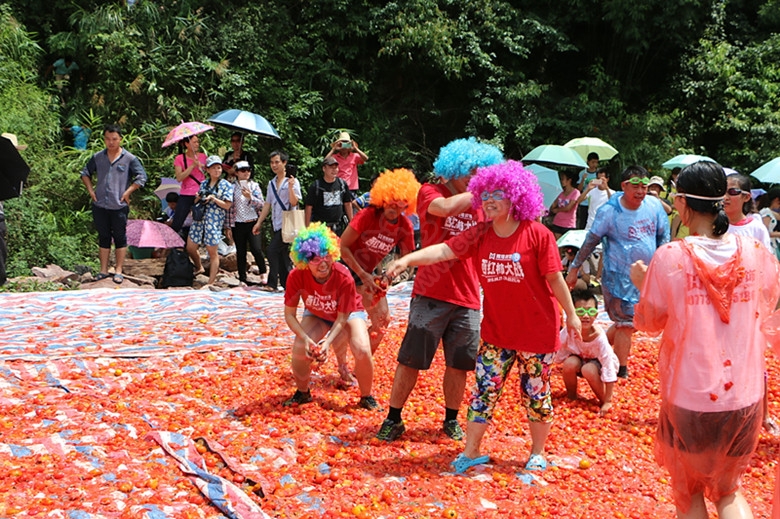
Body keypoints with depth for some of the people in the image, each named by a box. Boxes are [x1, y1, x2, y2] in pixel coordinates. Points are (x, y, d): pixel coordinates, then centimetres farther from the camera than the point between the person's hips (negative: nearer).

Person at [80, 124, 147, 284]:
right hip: (99, 205, 3)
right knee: (103, 238, 11)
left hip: (119, 206, -3)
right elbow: (85, 173, 20)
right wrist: (90, 190, 7)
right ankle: (103, 270, 18)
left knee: (120, 238, 3)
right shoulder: (97, 157, 8)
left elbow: (141, 178, -3)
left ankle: (118, 271, 11)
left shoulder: (129, 159, -3)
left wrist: (128, 192, -8)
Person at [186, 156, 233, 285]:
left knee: (212, 252, 0)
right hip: (199, 219, 5)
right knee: (190, 247, 9)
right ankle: (199, 268, 37)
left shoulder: (226, 185, -1)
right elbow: (196, 201, 19)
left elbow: (227, 205, -6)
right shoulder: (204, 183, 13)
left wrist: (213, 199, -17)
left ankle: (211, 282, 8)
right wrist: (197, 198, -4)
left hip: (215, 221, -5)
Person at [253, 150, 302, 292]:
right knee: (281, 254, 8)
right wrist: (259, 223, 16)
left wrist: (290, 187, -25)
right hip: (276, 223, 7)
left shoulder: (292, 181, -5)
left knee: (272, 251, -15)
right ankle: (286, 284, 14)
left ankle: (272, 284, -9)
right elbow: (267, 204, 18)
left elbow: (294, 202, -13)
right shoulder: (271, 183, 15)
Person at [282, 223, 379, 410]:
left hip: (349, 313, -2)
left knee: (362, 351, -26)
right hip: (316, 315, 2)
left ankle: (366, 398, 1)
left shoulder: (344, 278, -37)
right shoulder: (297, 277, -31)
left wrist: (328, 341, -40)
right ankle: (302, 393, 10)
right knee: (300, 349, -21)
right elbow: (289, 314, -21)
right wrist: (306, 338, -36)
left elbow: (342, 317, -26)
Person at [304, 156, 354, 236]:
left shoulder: (342, 184, 7)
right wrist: (308, 228, -5)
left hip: (338, 227, 4)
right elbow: (308, 207, -2)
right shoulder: (315, 186, -4)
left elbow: (347, 204, 15)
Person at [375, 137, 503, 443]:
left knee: (459, 364, 10)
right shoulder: (430, 193, -2)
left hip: (467, 299, 4)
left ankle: (451, 420, 27)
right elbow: (445, 207, -25)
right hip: (431, 294, -4)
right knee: (411, 359, 0)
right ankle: (393, 419, 14)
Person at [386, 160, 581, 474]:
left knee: (536, 394, 10)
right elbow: (443, 251, -13)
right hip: (496, 332, 3)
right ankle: (471, 452, 16)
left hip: (537, 331, -3)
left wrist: (571, 314, -2)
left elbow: (555, 278, -9)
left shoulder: (538, 235, -14)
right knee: (484, 390, 4)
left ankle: (538, 454, 29)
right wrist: (406, 260, -27)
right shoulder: (479, 236, -2)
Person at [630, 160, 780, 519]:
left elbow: (648, 322, -2)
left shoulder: (669, 258, -15)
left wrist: (641, 283, 15)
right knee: (728, 490, 25)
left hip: (689, 399, -3)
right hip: (745, 398, 3)